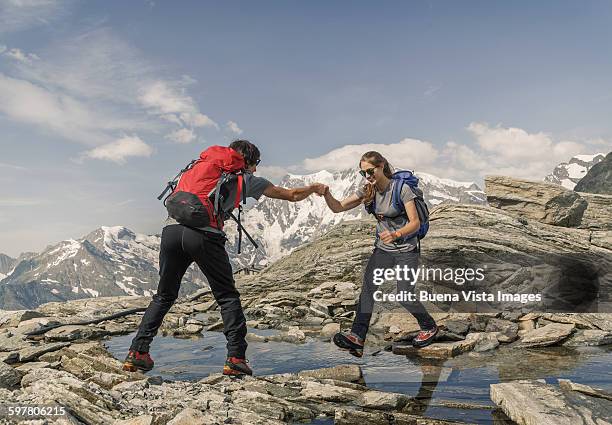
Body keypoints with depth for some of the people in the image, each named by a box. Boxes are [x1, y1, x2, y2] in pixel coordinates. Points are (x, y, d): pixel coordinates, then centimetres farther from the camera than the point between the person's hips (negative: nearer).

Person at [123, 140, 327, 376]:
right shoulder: (245, 178, 19)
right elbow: (292, 195, 25)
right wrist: (315, 188, 42)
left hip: (171, 227, 5)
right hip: (204, 234, -4)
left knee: (164, 296, 19)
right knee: (228, 296, 9)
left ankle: (137, 352, 14)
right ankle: (235, 358, 4)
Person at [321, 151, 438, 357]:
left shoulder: (402, 188, -15)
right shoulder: (367, 190, -1)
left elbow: (415, 222, -17)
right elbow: (338, 207, -7)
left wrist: (396, 234, -35)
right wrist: (326, 193, -27)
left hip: (406, 250, -4)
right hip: (382, 249, 5)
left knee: (405, 296, -5)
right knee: (367, 287, -14)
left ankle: (429, 327, 23)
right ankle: (357, 337, -20)